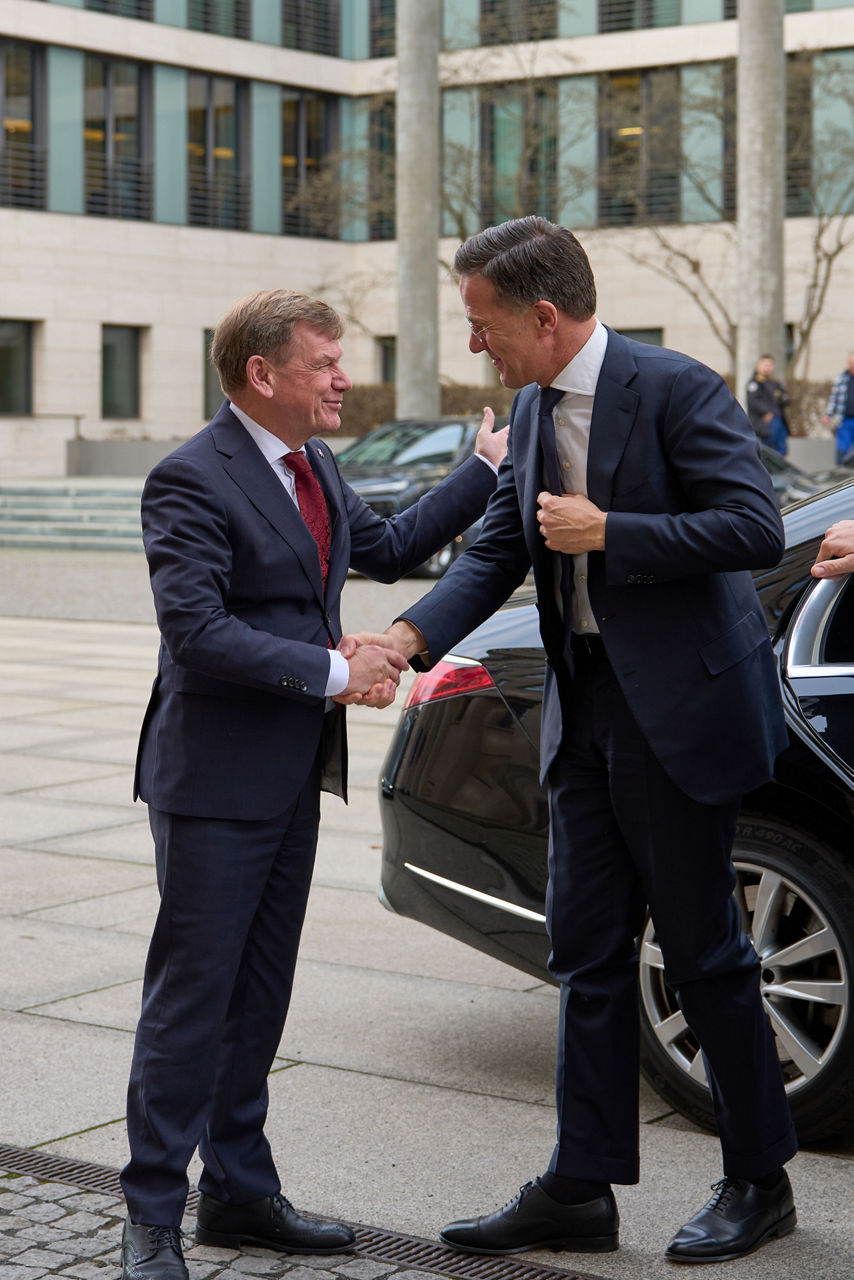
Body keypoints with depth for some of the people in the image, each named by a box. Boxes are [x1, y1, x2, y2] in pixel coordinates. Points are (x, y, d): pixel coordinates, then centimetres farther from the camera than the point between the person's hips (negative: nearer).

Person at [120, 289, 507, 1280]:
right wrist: (330, 670, -23)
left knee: (258, 994, 15)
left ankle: (239, 1190, 26)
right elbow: (196, 630, -25)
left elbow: (387, 549, 26)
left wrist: (486, 472, 22)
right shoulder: (192, 480, -17)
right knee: (192, 993, -2)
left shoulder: (311, 466, 11)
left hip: (291, 778, 9)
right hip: (215, 779, -9)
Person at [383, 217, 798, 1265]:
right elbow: (497, 550, 10)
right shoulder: (532, 410, 10)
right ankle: (580, 1189, 18)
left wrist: (608, 530, -19)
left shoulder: (675, 391, -14)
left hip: (677, 708, -8)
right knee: (587, 951, 9)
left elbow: (757, 530, -20)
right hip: (584, 709, 8)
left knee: (702, 950, 2)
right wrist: (409, 637, -5)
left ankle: (759, 1180, 18)